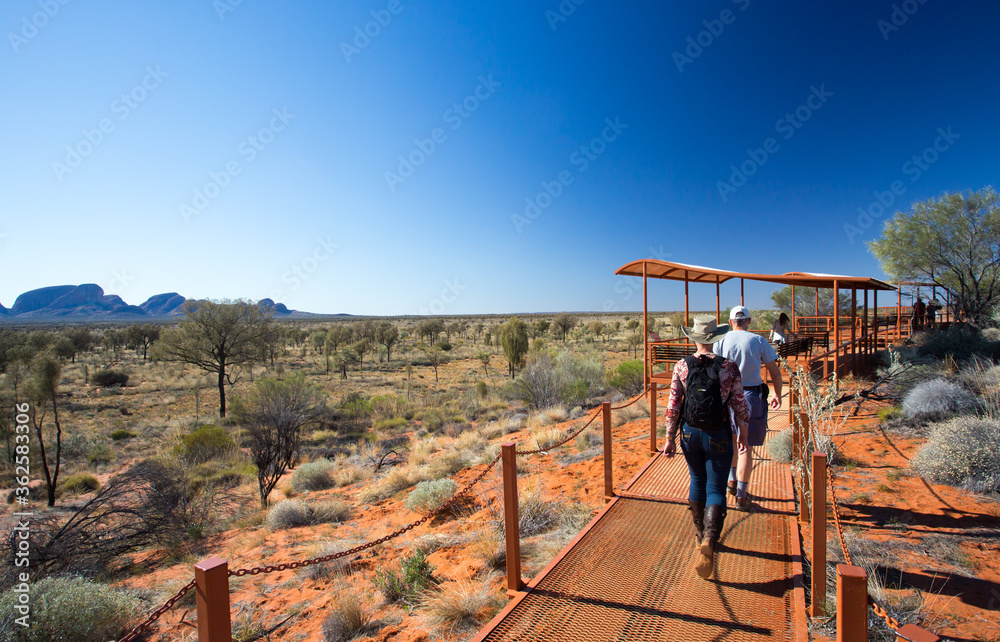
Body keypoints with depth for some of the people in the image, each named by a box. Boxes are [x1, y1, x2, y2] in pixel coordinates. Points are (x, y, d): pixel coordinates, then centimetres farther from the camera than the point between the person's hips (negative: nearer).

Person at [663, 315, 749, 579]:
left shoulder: (682, 366, -5)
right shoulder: (729, 367, -7)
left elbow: (673, 405, -5)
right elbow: (739, 405, -2)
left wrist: (670, 438, 2)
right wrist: (743, 434, 13)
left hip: (689, 433, 2)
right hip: (718, 436, -2)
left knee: (697, 481, 22)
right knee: (716, 490, 5)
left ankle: (700, 535, 35)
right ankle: (709, 541, -16)